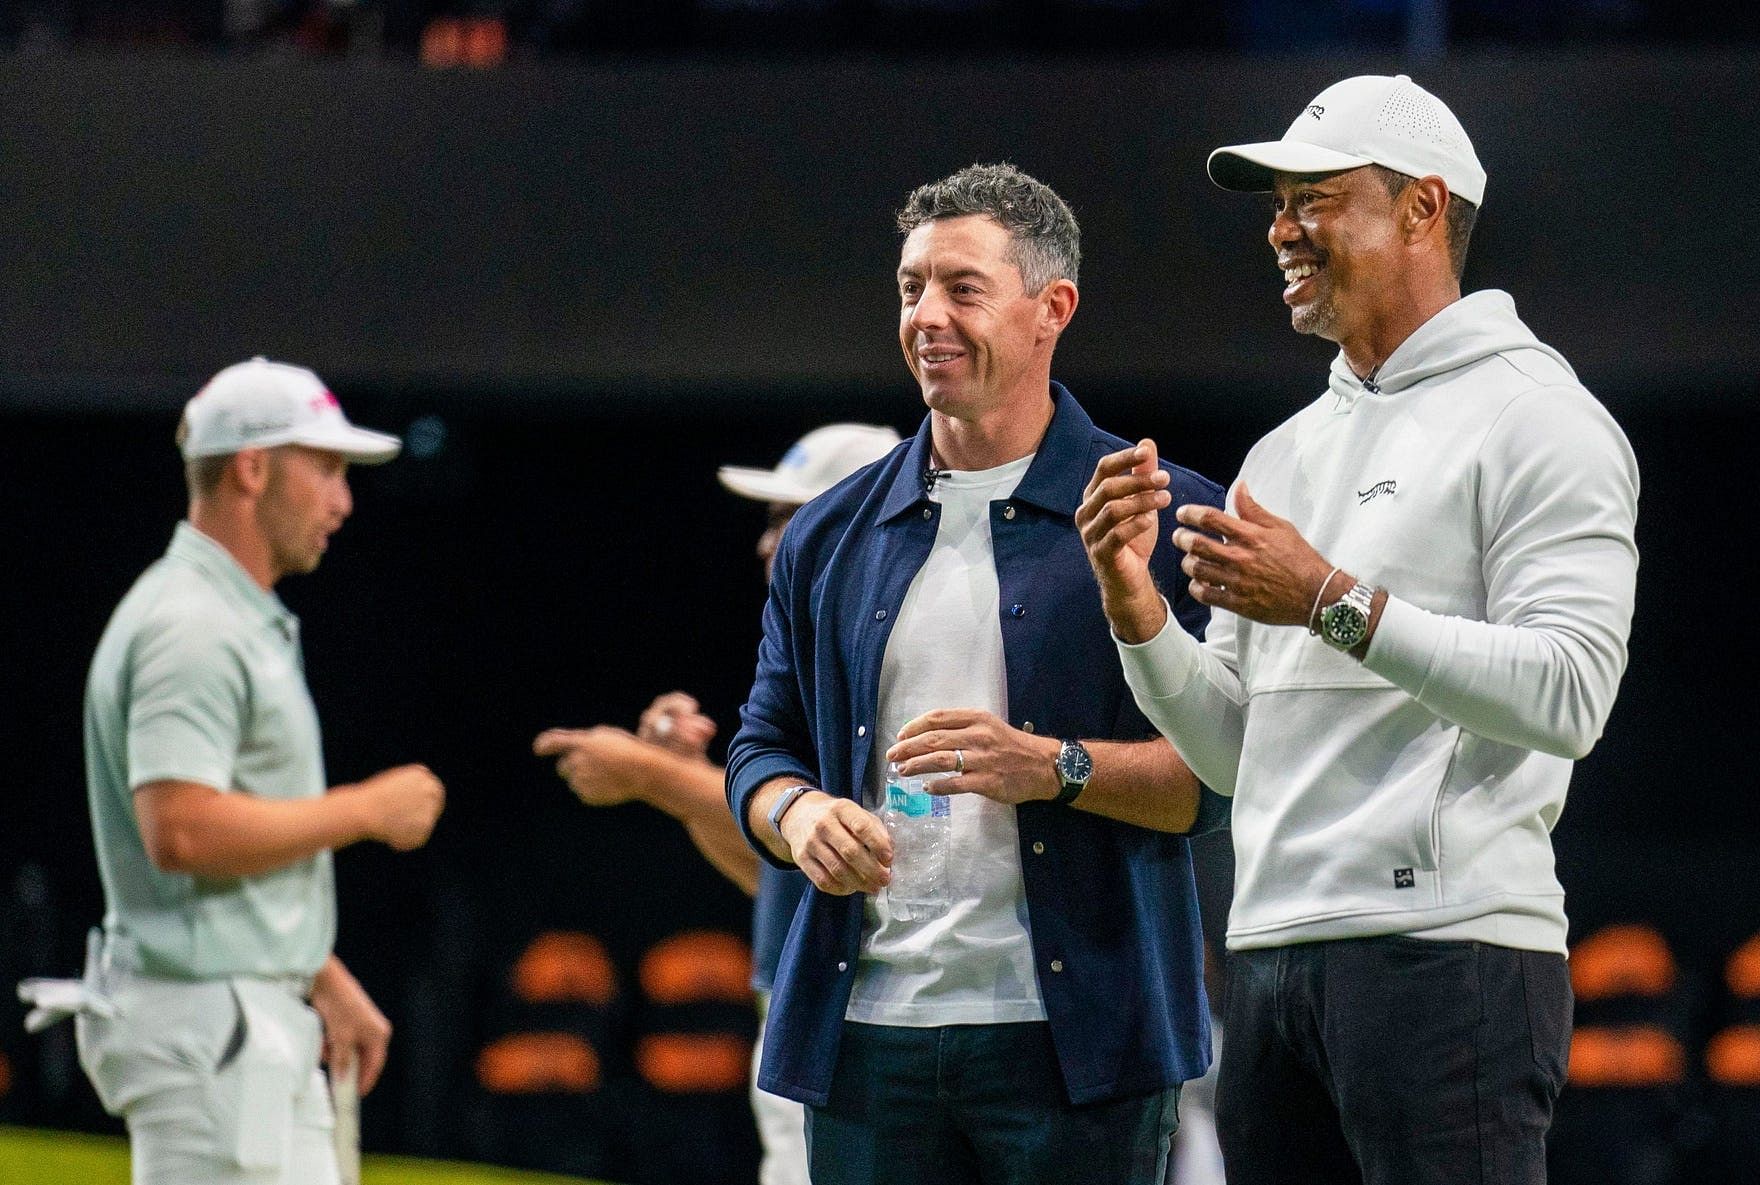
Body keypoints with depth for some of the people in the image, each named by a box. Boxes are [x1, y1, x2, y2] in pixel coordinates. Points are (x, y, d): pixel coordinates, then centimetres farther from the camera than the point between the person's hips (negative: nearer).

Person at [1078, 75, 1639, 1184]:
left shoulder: (1536, 417, -2)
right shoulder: (1287, 453, 22)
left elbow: (1568, 694, -15)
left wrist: (1333, 602, -18)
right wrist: (1136, 607, 4)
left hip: (1448, 959, -8)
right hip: (1276, 955, 8)